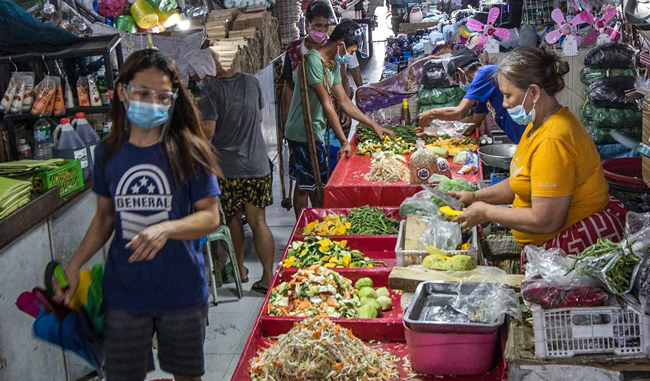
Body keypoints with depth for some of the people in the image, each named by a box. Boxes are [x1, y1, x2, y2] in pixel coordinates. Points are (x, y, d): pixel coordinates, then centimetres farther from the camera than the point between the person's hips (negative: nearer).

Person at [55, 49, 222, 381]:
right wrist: (75, 265, 1)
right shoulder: (108, 153, 0)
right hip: (124, 293, 2)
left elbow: (210, 216, -10)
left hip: (182, 291, -2)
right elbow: (105, 215, 10)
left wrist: (165, 229, -28)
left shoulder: (187, 151, -10)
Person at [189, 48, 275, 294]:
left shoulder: (211, 91, -13)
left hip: (227, 167, -4)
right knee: (258, 221, 7)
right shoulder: (251, 82, 4)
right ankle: (268, 276, 7)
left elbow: (207, 132, -17)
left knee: (233, 219, 15)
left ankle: (240, 269, 27)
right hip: (258, 164, 4)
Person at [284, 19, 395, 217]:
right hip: (303, 133, -10)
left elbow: (343, 101, 15)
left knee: (315, 183, 18)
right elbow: (326, 104, -24)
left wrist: (373, 125, 14)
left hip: (315, 133, 10)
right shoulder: (314, 60, -21)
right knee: (304, 186, 0)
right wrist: (344, 141, -22)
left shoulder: (333, 64, 10)